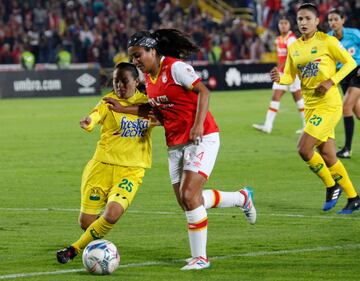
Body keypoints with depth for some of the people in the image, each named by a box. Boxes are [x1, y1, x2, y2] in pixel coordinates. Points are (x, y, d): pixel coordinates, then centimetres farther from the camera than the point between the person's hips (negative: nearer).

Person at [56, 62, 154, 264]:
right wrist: (88, 122, -48)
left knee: (112, 214, -23)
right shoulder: (109, 101, -4)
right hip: (103, 165, -1)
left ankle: (75, 249, -3)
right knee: (86, 222, -1)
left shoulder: (146, 102, 5)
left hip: (131, 170, 1)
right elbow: (96, 114, -23)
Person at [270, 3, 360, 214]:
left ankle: (332, 186, 5)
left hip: (328, 104, -7)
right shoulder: (294, 47, 8)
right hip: (310, 106, 7)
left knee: (304, 149, -16)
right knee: (327, 155, 8)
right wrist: (279, 78, -11)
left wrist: (331, 81, -16)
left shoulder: (327, 42, -9)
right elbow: (290, 76, 12)